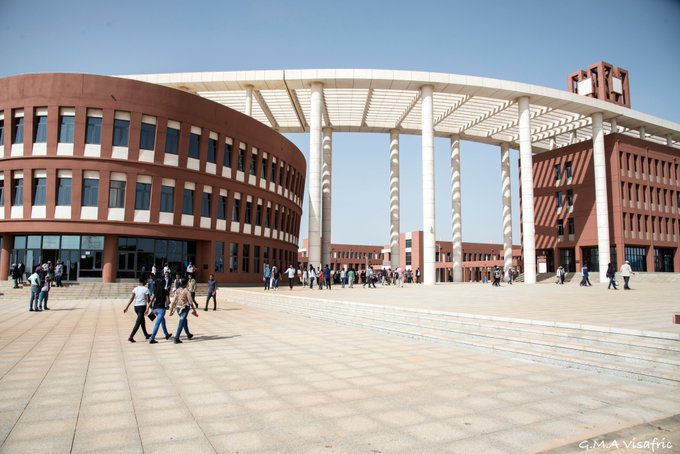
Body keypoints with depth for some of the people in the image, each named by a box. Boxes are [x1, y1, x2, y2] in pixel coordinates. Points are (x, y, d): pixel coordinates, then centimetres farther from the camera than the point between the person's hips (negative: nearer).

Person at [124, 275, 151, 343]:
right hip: (142, 306, -7)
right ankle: (131, 337, -14)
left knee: (142, 321, 21)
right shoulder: (146, 289, -9)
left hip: (136, 306, 7)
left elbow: (131, 299, 1)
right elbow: (148, 300, -10)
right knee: (138, 323, -6)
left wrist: (127, 307, 4)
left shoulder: (135, 289, 6)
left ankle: (146, 335, 33)